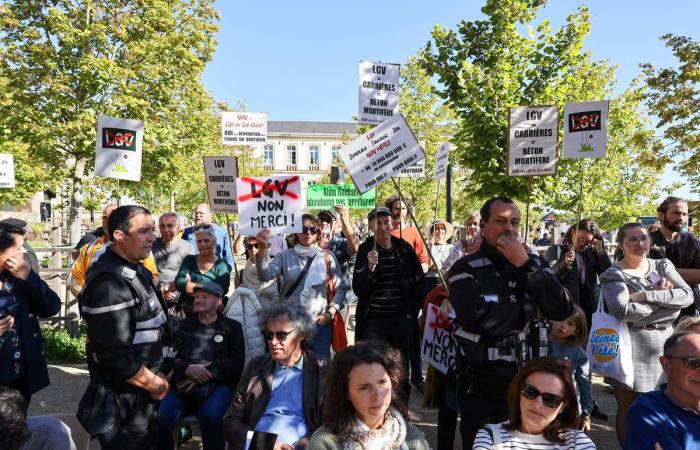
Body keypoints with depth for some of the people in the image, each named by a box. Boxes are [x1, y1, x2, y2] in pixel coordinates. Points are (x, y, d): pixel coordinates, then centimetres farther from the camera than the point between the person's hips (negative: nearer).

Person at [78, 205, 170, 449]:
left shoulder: (137, 270, 6)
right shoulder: (110, 283, -26)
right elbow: (115, 354, -29)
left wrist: (155, 375, 12)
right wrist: (154, 384, -17)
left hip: (141, 392, 9)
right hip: (125, 399, -9)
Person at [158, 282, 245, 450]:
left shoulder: (232, 327, 13)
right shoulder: (184, 326, 21)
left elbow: (237, 363, 1)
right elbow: (169, 358, 9)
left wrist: (205, 375, -12)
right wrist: (187, 369, -13)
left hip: (217, 385, -2)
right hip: (184, 385, 2)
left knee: (210, 417, -32)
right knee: (160, 417, -26)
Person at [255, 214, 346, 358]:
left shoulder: (327, 257, 2)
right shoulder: (285, 256, 2)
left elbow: (340, 288, 5)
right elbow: (265, 275, -14)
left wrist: (330, 313, -7)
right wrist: (262, 249, -29)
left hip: (319, 324, 0)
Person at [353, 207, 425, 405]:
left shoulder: (405, 248, 4)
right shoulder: (366, 249, -2)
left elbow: (420, 283, 12)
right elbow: (358, 289, -7)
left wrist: (412, 311, 6)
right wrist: (370, 268, -23)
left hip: (402, 320, 2)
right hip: (374, 320, -2)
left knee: (402, 371, 10)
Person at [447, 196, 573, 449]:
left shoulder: (535, 264, 5)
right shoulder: (465, 269, -8)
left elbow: (563, 310, -9)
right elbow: (475, 318, -24)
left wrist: (525, 265, -15)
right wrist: (529, 312, -12)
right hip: (482, 388, -3)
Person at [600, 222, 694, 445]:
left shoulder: (663, 265, 9)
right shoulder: (614, 275, -7)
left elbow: (687, 295, -6)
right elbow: (623, 310, -24)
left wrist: (645, 296, -17)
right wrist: (667, 301, -13)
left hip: (663, 347, 5)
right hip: (631, 350, -4)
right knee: (628, 412, 8)